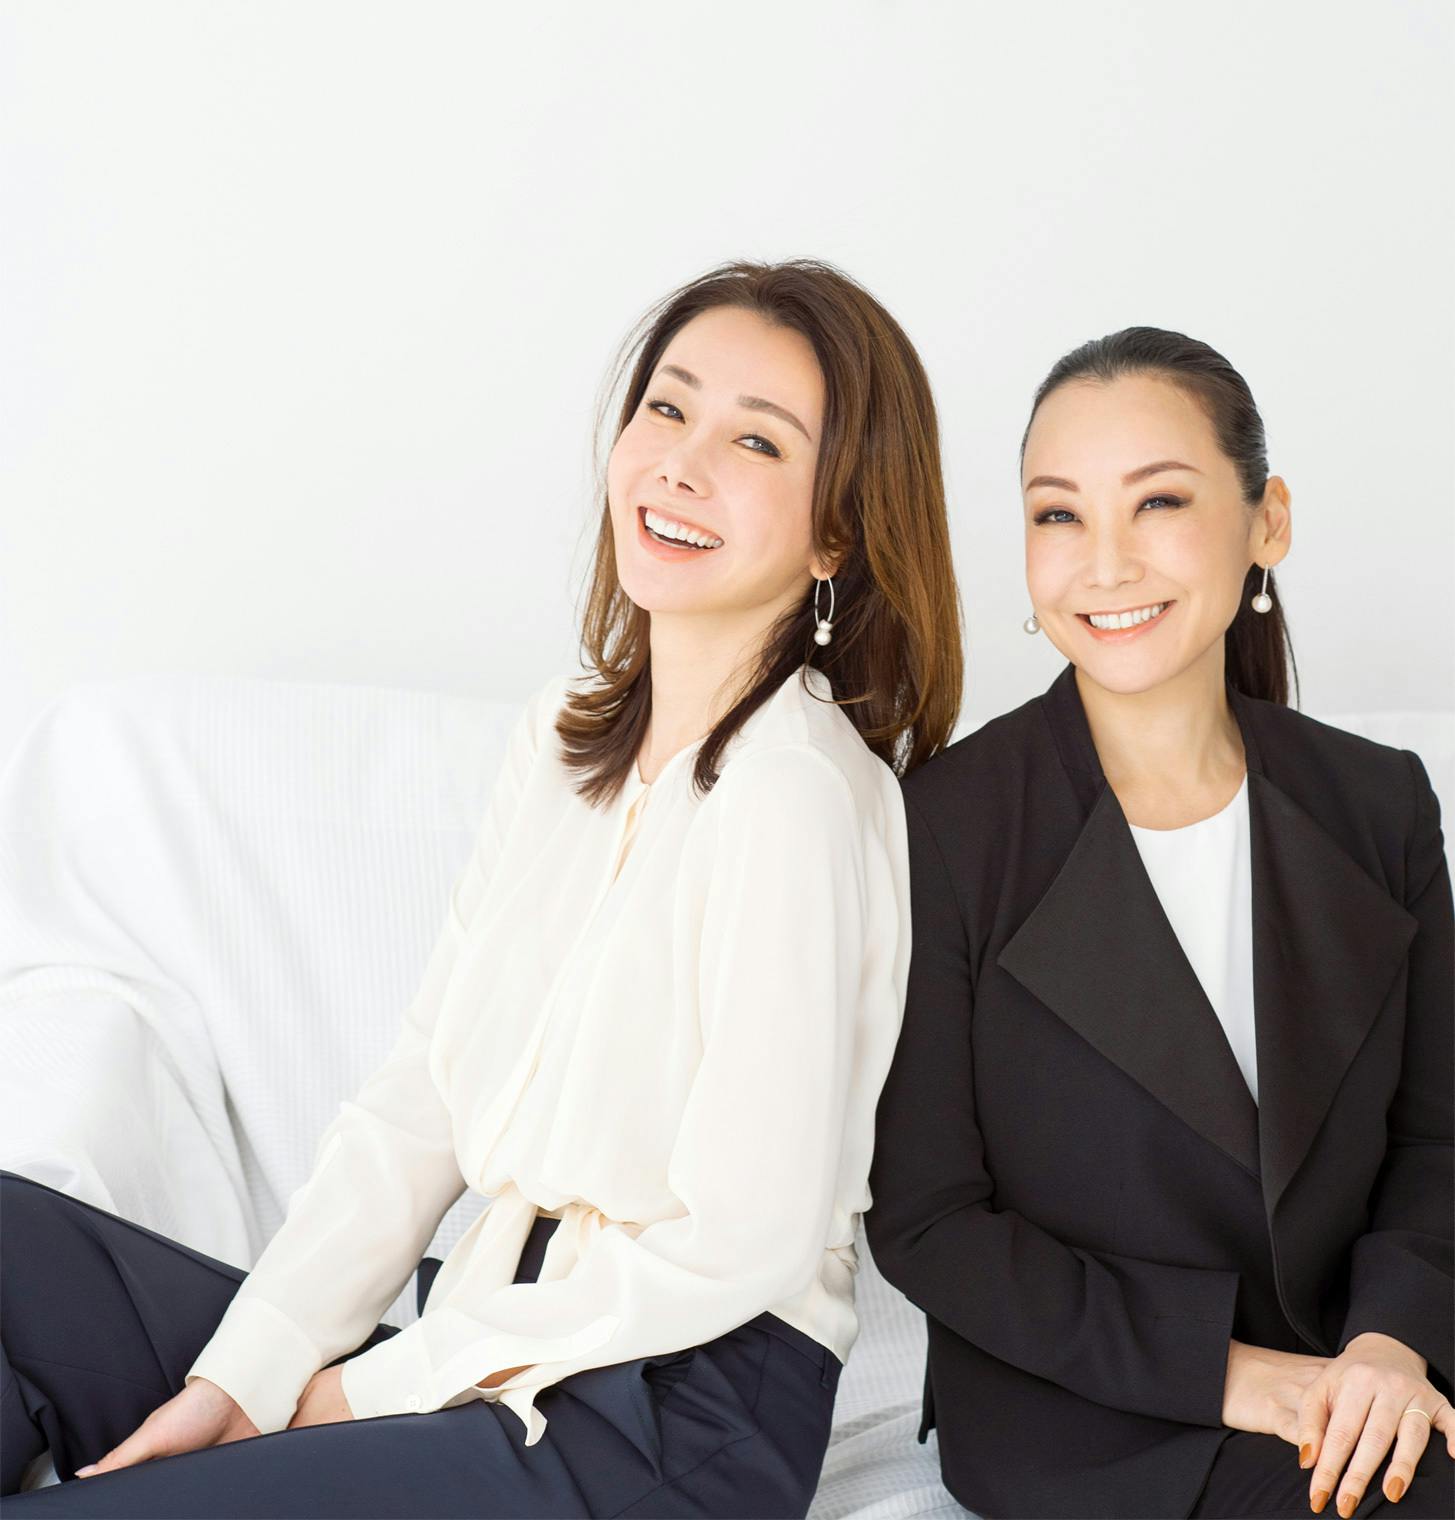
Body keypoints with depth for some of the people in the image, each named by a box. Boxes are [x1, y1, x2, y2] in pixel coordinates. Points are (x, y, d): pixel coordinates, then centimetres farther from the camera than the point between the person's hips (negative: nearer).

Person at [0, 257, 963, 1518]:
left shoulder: (794, 790, -18)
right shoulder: (567, 738, 9)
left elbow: (740, 1243, -18)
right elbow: (422, 1093, 7)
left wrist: (376, 1390, -9)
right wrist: (240, 1377, -3)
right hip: (500, 1344, 8)